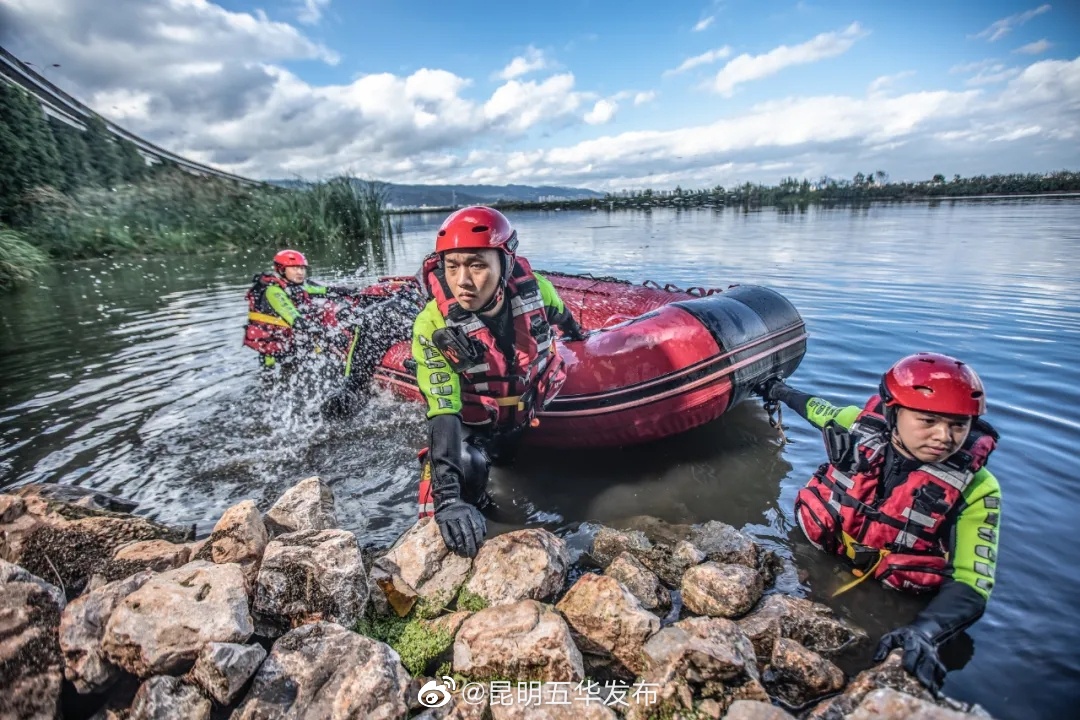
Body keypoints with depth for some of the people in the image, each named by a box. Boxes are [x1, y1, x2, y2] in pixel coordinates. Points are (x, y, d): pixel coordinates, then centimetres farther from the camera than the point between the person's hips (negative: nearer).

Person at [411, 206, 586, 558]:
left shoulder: (535, 289, -21)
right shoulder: (432, 327, -29)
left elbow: (558, 312, 5)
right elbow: (443, 413, -33)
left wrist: (575, 333, 28)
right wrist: (448, 496, -43)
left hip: (536, 413, 4)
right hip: (472, 427, -3)